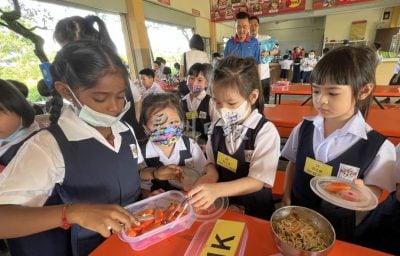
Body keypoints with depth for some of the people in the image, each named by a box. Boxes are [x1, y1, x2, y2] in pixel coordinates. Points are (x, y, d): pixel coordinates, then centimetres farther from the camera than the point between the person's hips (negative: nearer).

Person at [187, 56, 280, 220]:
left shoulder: (266, 131, -16)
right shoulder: (217, 127, -2)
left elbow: (257, 181, -18)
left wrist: (217, 190, -31)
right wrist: (211, 174, -13)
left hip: (254, 210, -2)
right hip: (221, 205, 3)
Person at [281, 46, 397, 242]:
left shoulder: (377, 146, -19)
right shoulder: (304, 128, -12)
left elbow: (374, 192, -9)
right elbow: (293, 164, -1)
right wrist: (286, 198, -5)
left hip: (337, 224, -2)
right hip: (296, 212, 3)